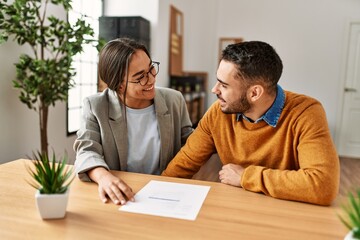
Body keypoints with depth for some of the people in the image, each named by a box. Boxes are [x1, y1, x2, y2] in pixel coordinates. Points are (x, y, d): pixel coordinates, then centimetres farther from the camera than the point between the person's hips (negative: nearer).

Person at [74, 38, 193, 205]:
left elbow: (188, 145, 11)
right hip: (120, 198, -1)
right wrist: (104, 176, -33)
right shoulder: (95, 107, -4)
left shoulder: (174, 100, 2)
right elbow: (87, 151, -12)